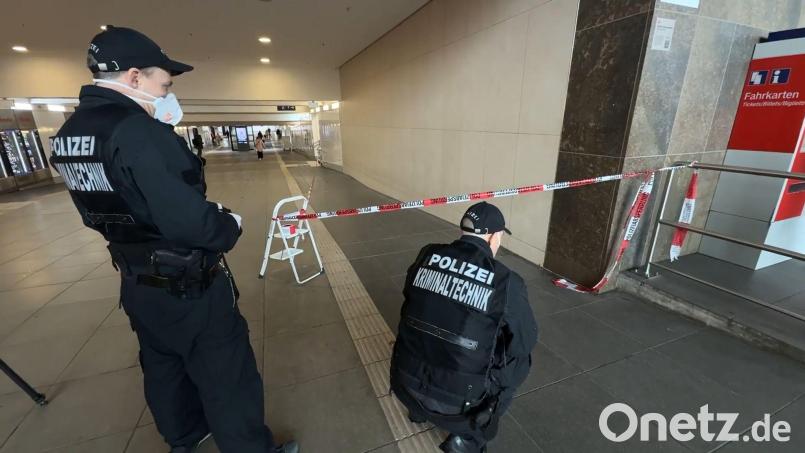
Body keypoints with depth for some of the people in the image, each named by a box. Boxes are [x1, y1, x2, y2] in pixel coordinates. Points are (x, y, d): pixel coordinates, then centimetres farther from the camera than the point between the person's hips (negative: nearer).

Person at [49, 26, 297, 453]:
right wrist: (229, 225, -10)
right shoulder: (139, 130, -25)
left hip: (138, 284, 9)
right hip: (189, 289, -9)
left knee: (164, 369, 27)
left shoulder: (69, 133, 4)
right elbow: (190, 223, -30)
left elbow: (101, 213, 12)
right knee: (226, 377, 9)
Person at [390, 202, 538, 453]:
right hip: (454, 399, -3)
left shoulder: (427, 256, -6)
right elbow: (526, 341, -1)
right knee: (519, 359, 18)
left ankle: (419, 410, 37)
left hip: (405, 382, 4)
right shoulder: (507, 281, -16)